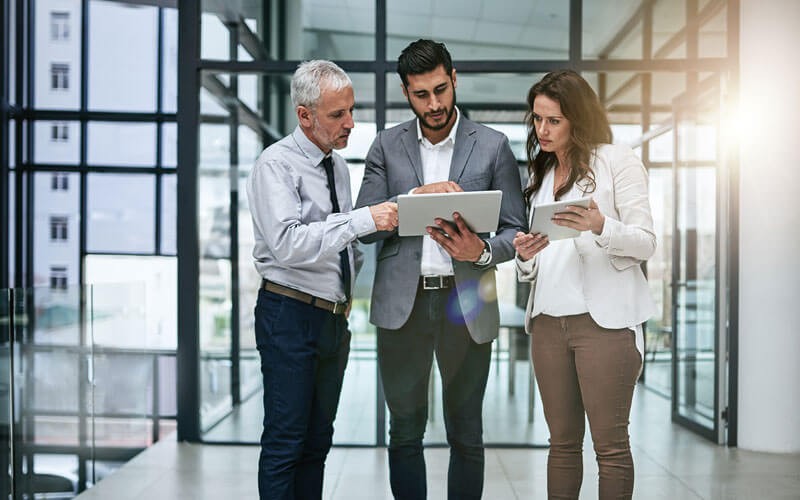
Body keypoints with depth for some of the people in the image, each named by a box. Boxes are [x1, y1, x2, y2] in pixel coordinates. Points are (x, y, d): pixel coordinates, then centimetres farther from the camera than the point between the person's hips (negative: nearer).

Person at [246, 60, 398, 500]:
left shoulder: (338, 165, 13)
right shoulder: (276, 164, -11)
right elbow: (288, 244, -25)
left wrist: (351, 287, 10)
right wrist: (362, 219, -27)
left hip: (334, 316, 8)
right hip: (290, 314, -8)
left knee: (318, 442, 12)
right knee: (285, 442, -5)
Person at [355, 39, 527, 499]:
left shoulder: (493, 146, 3)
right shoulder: (387, 146, 7)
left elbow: (517, 231, 4)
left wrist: (483, 251, -17)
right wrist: (417, 196, -15)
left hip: (465, 305, -1)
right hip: (403, 304, 1)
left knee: (466, 435, 9)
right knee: (405, 431, 9)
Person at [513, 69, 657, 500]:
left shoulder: (617, 161, 2)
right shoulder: (541, 174, 19)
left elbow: (646, 242, -5)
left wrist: (600, 227, -22)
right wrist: (526, 256, -2)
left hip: (604, 318, -5)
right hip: (548, 319, 5)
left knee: (610, 443, -3)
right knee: (562, 441, 8)